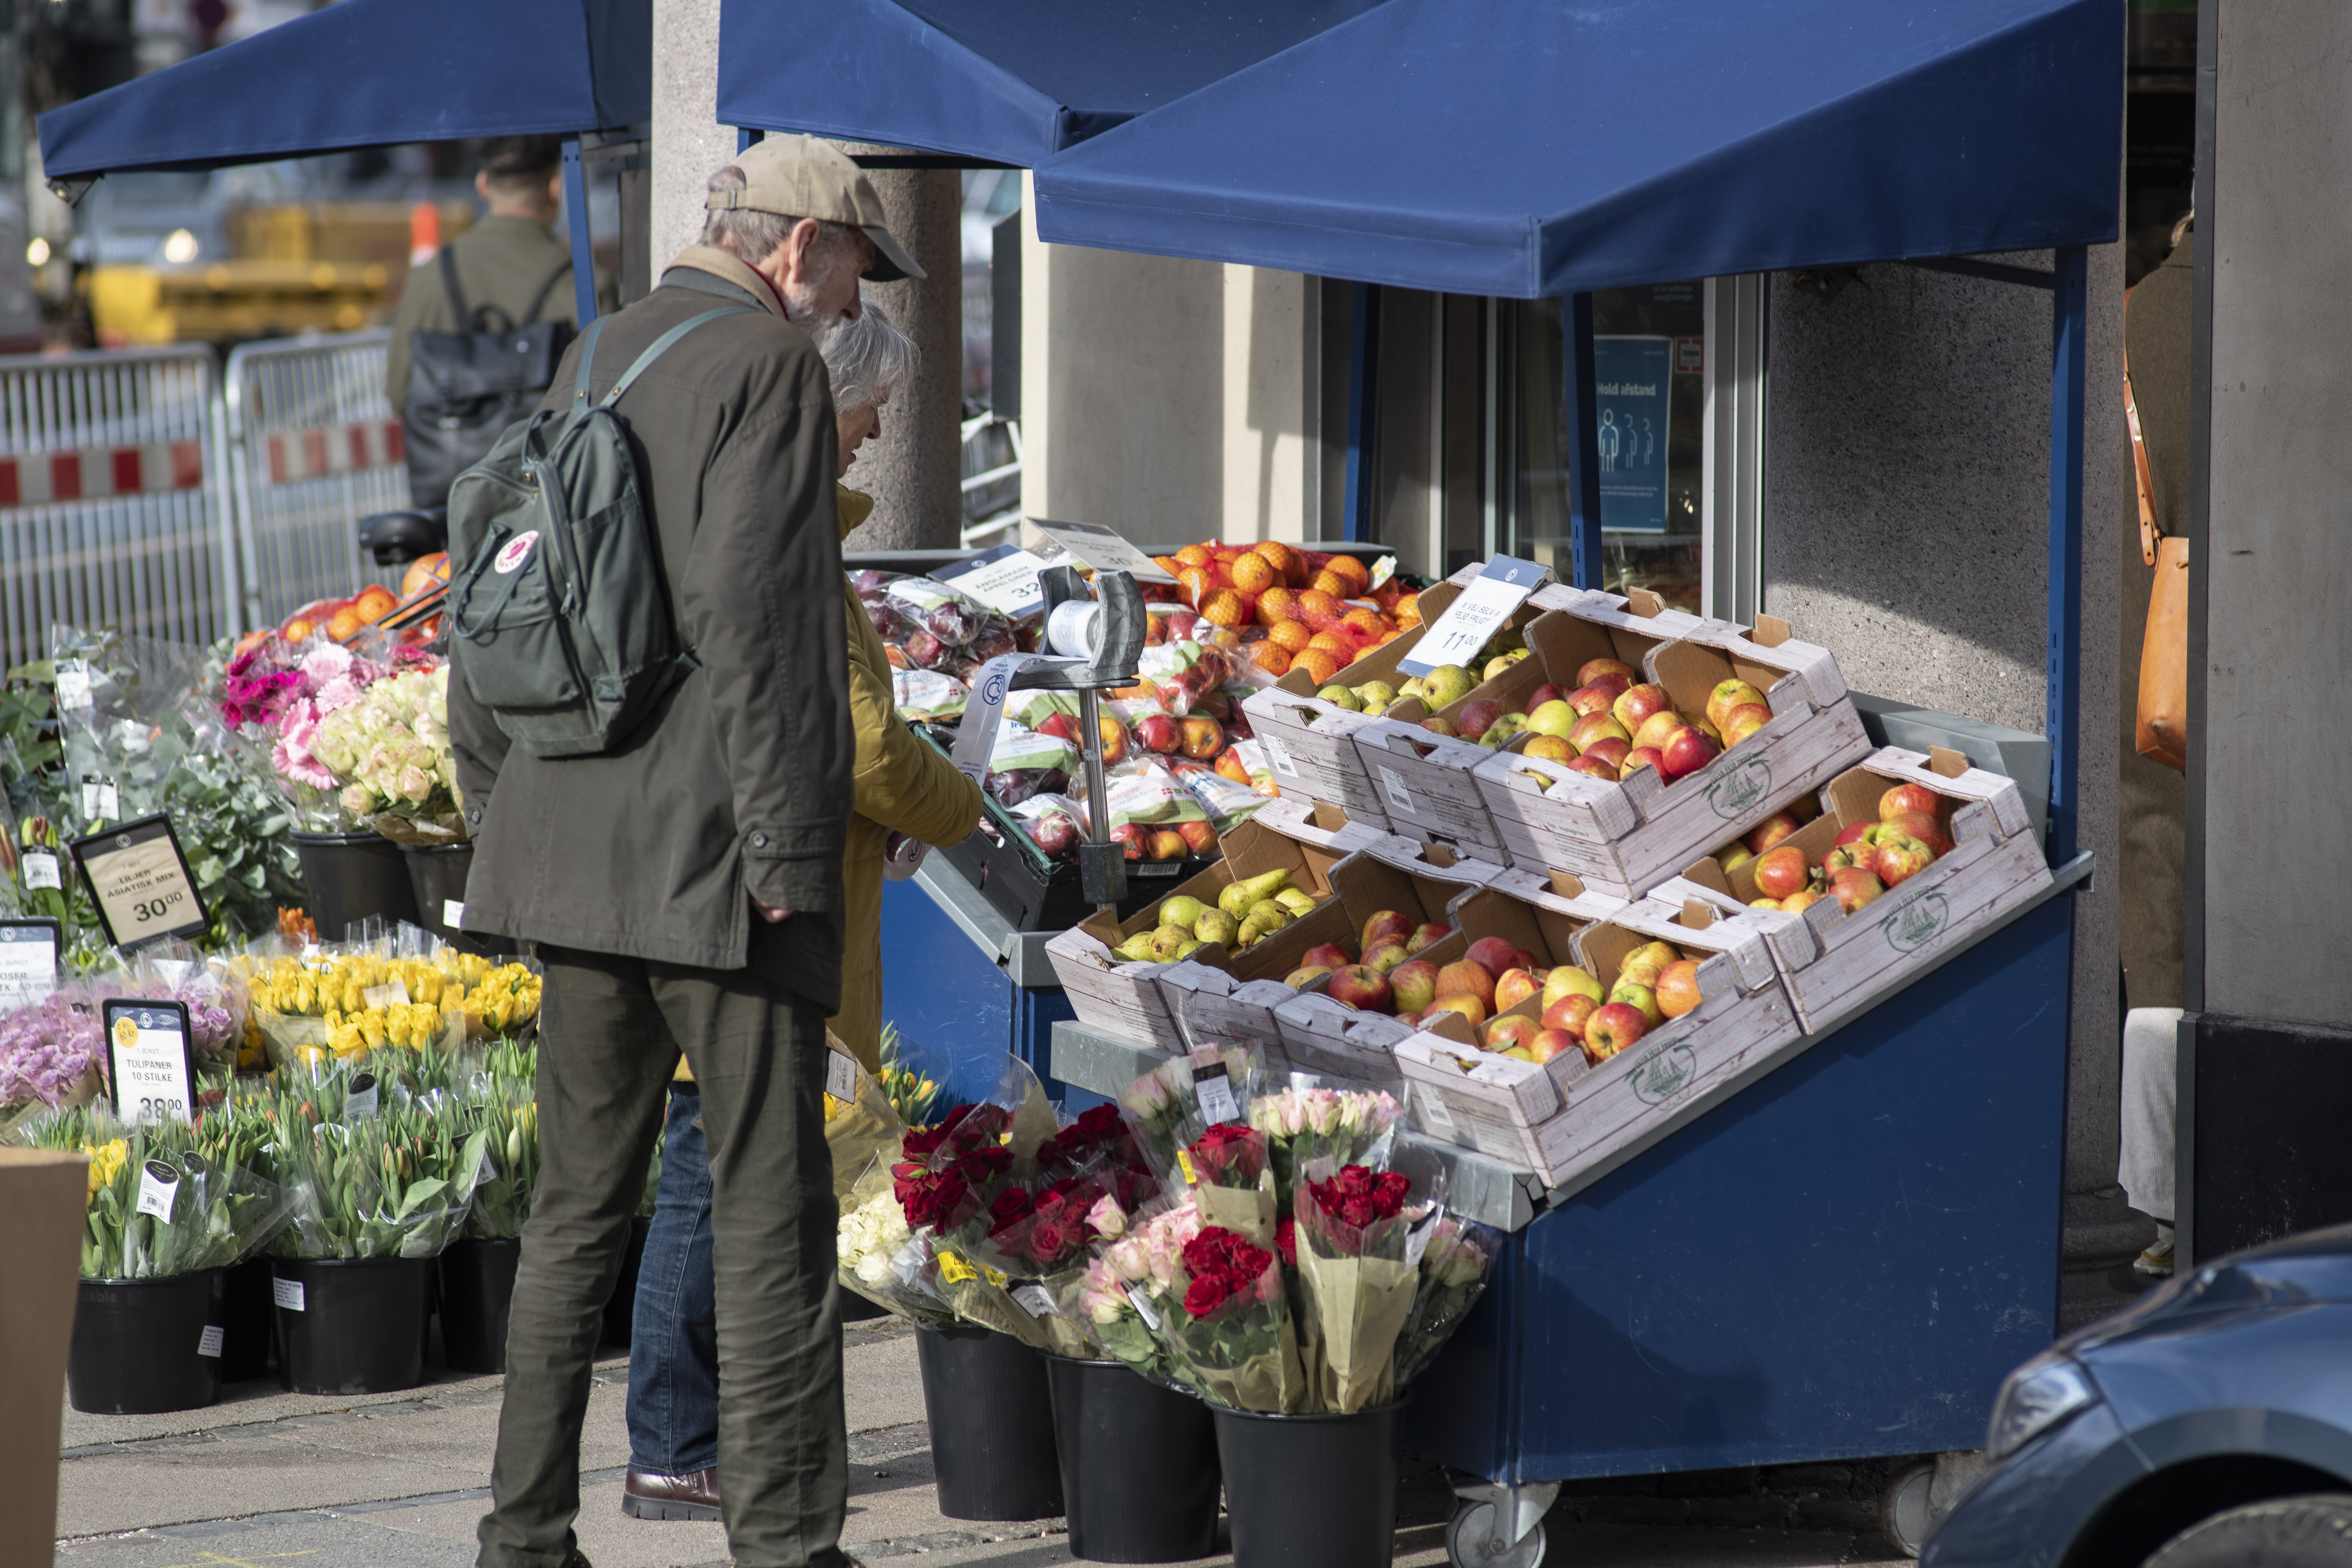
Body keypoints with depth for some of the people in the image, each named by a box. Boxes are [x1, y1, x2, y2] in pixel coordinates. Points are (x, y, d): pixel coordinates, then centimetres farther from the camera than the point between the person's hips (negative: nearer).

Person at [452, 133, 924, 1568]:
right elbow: (747, 620, -19)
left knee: (582, 1200, 13)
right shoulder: (767, 369, -10)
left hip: (581, 853, 8)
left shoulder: (589, 367, 16)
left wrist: (499, 822, 22)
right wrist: (783, 852, -17)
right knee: (772, 1210, -2)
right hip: (715, 860, -8)